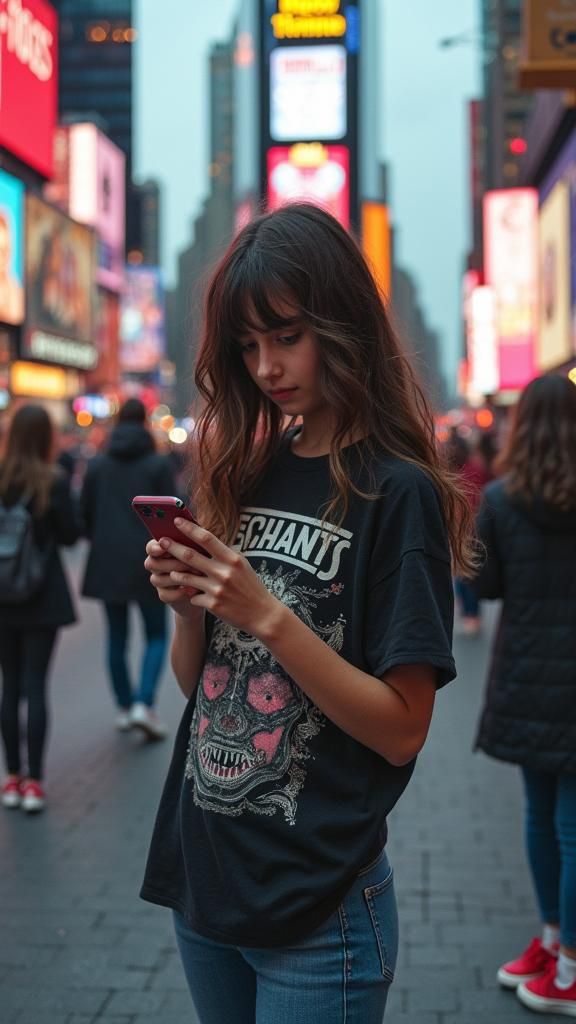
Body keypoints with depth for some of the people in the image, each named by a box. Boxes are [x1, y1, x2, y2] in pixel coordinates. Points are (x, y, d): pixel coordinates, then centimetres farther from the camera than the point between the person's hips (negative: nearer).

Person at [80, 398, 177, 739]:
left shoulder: (97, 464, 4)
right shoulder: (159, 464, -5)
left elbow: (85, 513, 6)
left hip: (107, 563, 3)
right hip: (148, 563, -3)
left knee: (117, 637, 14)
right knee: (156, 636, 7)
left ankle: (124, 706, 19)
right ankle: (144, 704, -9)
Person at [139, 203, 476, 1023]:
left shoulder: (398, 493, -13)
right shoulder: (246, 474, 5)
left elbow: (401, 731, -15)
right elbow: (196, 682, 10)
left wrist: (267, 616, -23)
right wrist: (187, 606, -10)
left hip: (318, 911, -6)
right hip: (204, 879, 6)